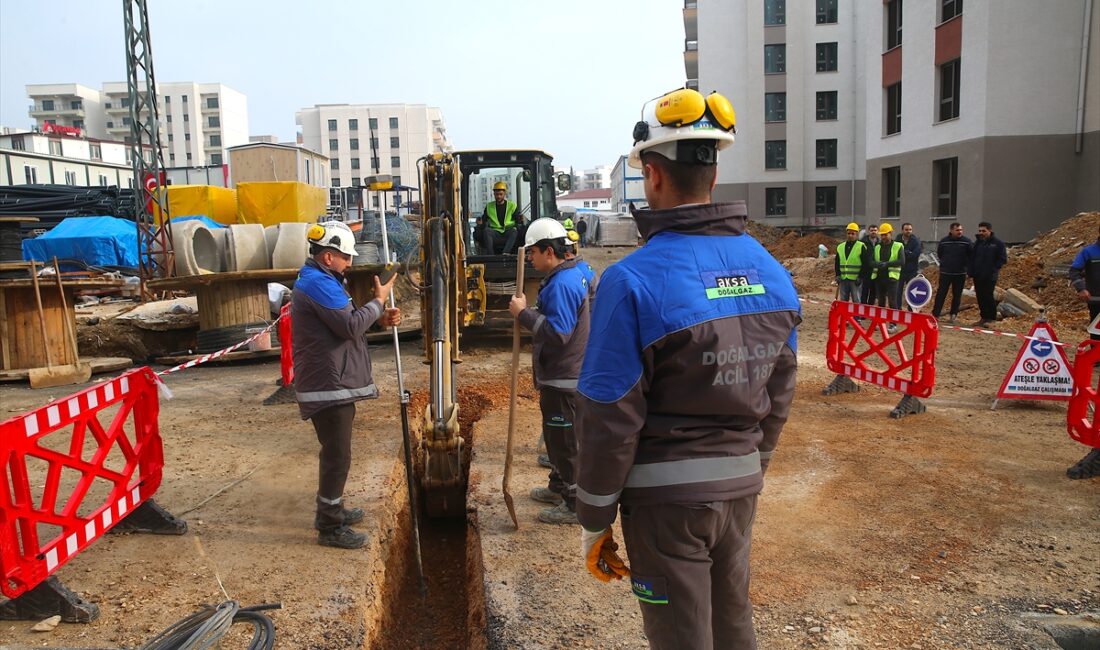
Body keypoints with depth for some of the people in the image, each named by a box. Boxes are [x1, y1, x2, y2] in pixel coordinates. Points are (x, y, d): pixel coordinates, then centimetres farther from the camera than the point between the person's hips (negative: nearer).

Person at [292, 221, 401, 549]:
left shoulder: (320, 280, 16)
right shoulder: (319, 283, -19)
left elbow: (344, 321, 17)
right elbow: (351, 326, -24)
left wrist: (380, 318, 2)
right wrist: (378, 301, -10)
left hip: (334, 382, 11)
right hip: (328, 386, -11)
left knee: (335, 451, 21)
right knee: (337, 455, -3)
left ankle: (332, 510, 35)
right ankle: (330, 528, 7)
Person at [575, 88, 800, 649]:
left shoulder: (634, 281, -21)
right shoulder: (770, 271, -1)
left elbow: (611, 419, -18)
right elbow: (778, 396, 7)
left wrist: (594, 521, -6)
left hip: (666, 497, -6)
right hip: (741, 487, 6)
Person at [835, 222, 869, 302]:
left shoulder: (861, 247, -2)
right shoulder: (840, 247, 13)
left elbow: (866, 264, -4)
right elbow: (837, 263, 18)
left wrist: (860, 277, -10)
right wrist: (838, 275, 6)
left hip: (855, 280, -5)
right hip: (843, 280, 5)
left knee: (856, 301, -4)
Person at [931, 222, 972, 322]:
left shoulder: (967, 241, -4)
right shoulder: (943, 241, 1)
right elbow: (939, 254, 15)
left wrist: (967, 267, -2)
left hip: (960, 273, 0)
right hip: (945, 272, 1)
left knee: (957, 295, 7)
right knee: (940, 293, -2)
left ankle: (953, 315, 15)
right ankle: (935, 314, 0)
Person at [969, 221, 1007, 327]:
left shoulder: (998, 243, -3)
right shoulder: (977, 243, 13)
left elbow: (1003, 259, -5)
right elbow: (972, 257, 15)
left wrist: (993, 269, -13)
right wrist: (972, 272, 4)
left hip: (989, 277, -5)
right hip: (977, 276, 5)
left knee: (988, 297, -7)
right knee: (980, 297, 8)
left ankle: (991, 318, 2)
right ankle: (984, 318, 16)